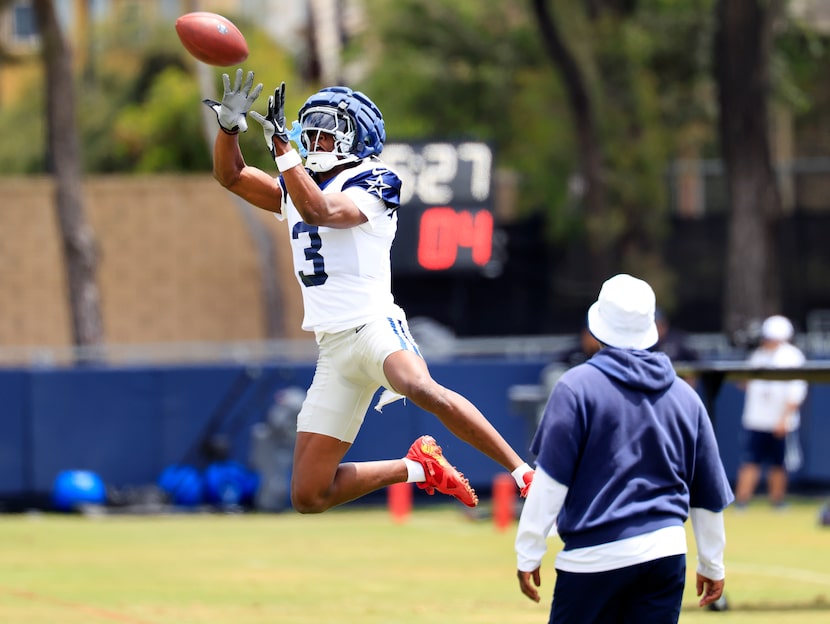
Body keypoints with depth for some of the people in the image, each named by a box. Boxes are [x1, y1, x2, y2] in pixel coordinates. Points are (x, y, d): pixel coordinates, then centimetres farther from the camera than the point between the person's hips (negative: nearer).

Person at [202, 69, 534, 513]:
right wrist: (229, 124, -3)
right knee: (308, 496, 0)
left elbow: (318, 210, -20)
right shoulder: (297, 188, 19)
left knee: (421, 388, -42)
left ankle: (525, 474, -37)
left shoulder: (369, 185, -3)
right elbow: (230, 175, 15)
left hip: (372, 324, -7)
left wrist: (281, 144, -25)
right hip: (333, 349, 7)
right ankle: (417, 468, 18)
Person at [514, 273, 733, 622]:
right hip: (667, 554, 5)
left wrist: (528, 553, -3)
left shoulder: (578, 386, -4)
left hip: (595, 557, -5)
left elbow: (550, 479, -8)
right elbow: (709, 492, 16)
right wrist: (712, 565, 26)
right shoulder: (684, 396, 11)